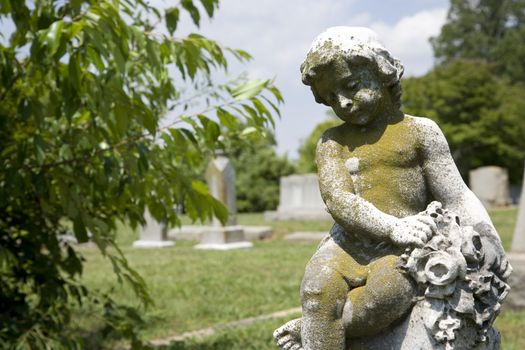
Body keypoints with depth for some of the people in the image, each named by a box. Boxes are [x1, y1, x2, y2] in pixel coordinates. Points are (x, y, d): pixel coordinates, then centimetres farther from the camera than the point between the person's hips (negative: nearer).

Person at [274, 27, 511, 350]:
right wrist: (393, 228, -21)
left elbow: (455, 196, 5)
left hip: (403, 250, -1)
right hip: (349, 245, 1)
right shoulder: (332, 142, 10)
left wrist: (491, 244, -8)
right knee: (318, 287, -29)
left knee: (387, 291, -31)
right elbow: (338, 199, -6)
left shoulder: (419, 131, 6)